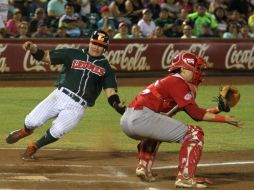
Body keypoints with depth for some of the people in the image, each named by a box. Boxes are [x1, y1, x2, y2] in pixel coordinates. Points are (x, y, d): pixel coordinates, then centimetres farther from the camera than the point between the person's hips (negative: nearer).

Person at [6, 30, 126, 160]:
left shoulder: (105, 68, 9)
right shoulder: (74, 54, 9)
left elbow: (110, 91, 0)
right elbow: (45, 56, 7)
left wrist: (118, 105, -20)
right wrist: (33, 49, -13)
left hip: (77, 106, -1)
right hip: (60, 96, 1)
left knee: (57, 131, -22)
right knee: (32, 122, -10)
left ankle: (34, 147, 7)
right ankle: (26, 131, 29)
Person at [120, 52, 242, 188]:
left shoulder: (168, 81, 26)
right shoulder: (178, 82, -2)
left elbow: (191, 110, 25)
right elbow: (196, 114, -7)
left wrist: (218, 109, 18)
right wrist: (224, 119, -3)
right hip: (142, 118, -10)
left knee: (155, 130, 44)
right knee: (194, 134, -6)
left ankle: (144, 166, 30)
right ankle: (185, 177, -13)